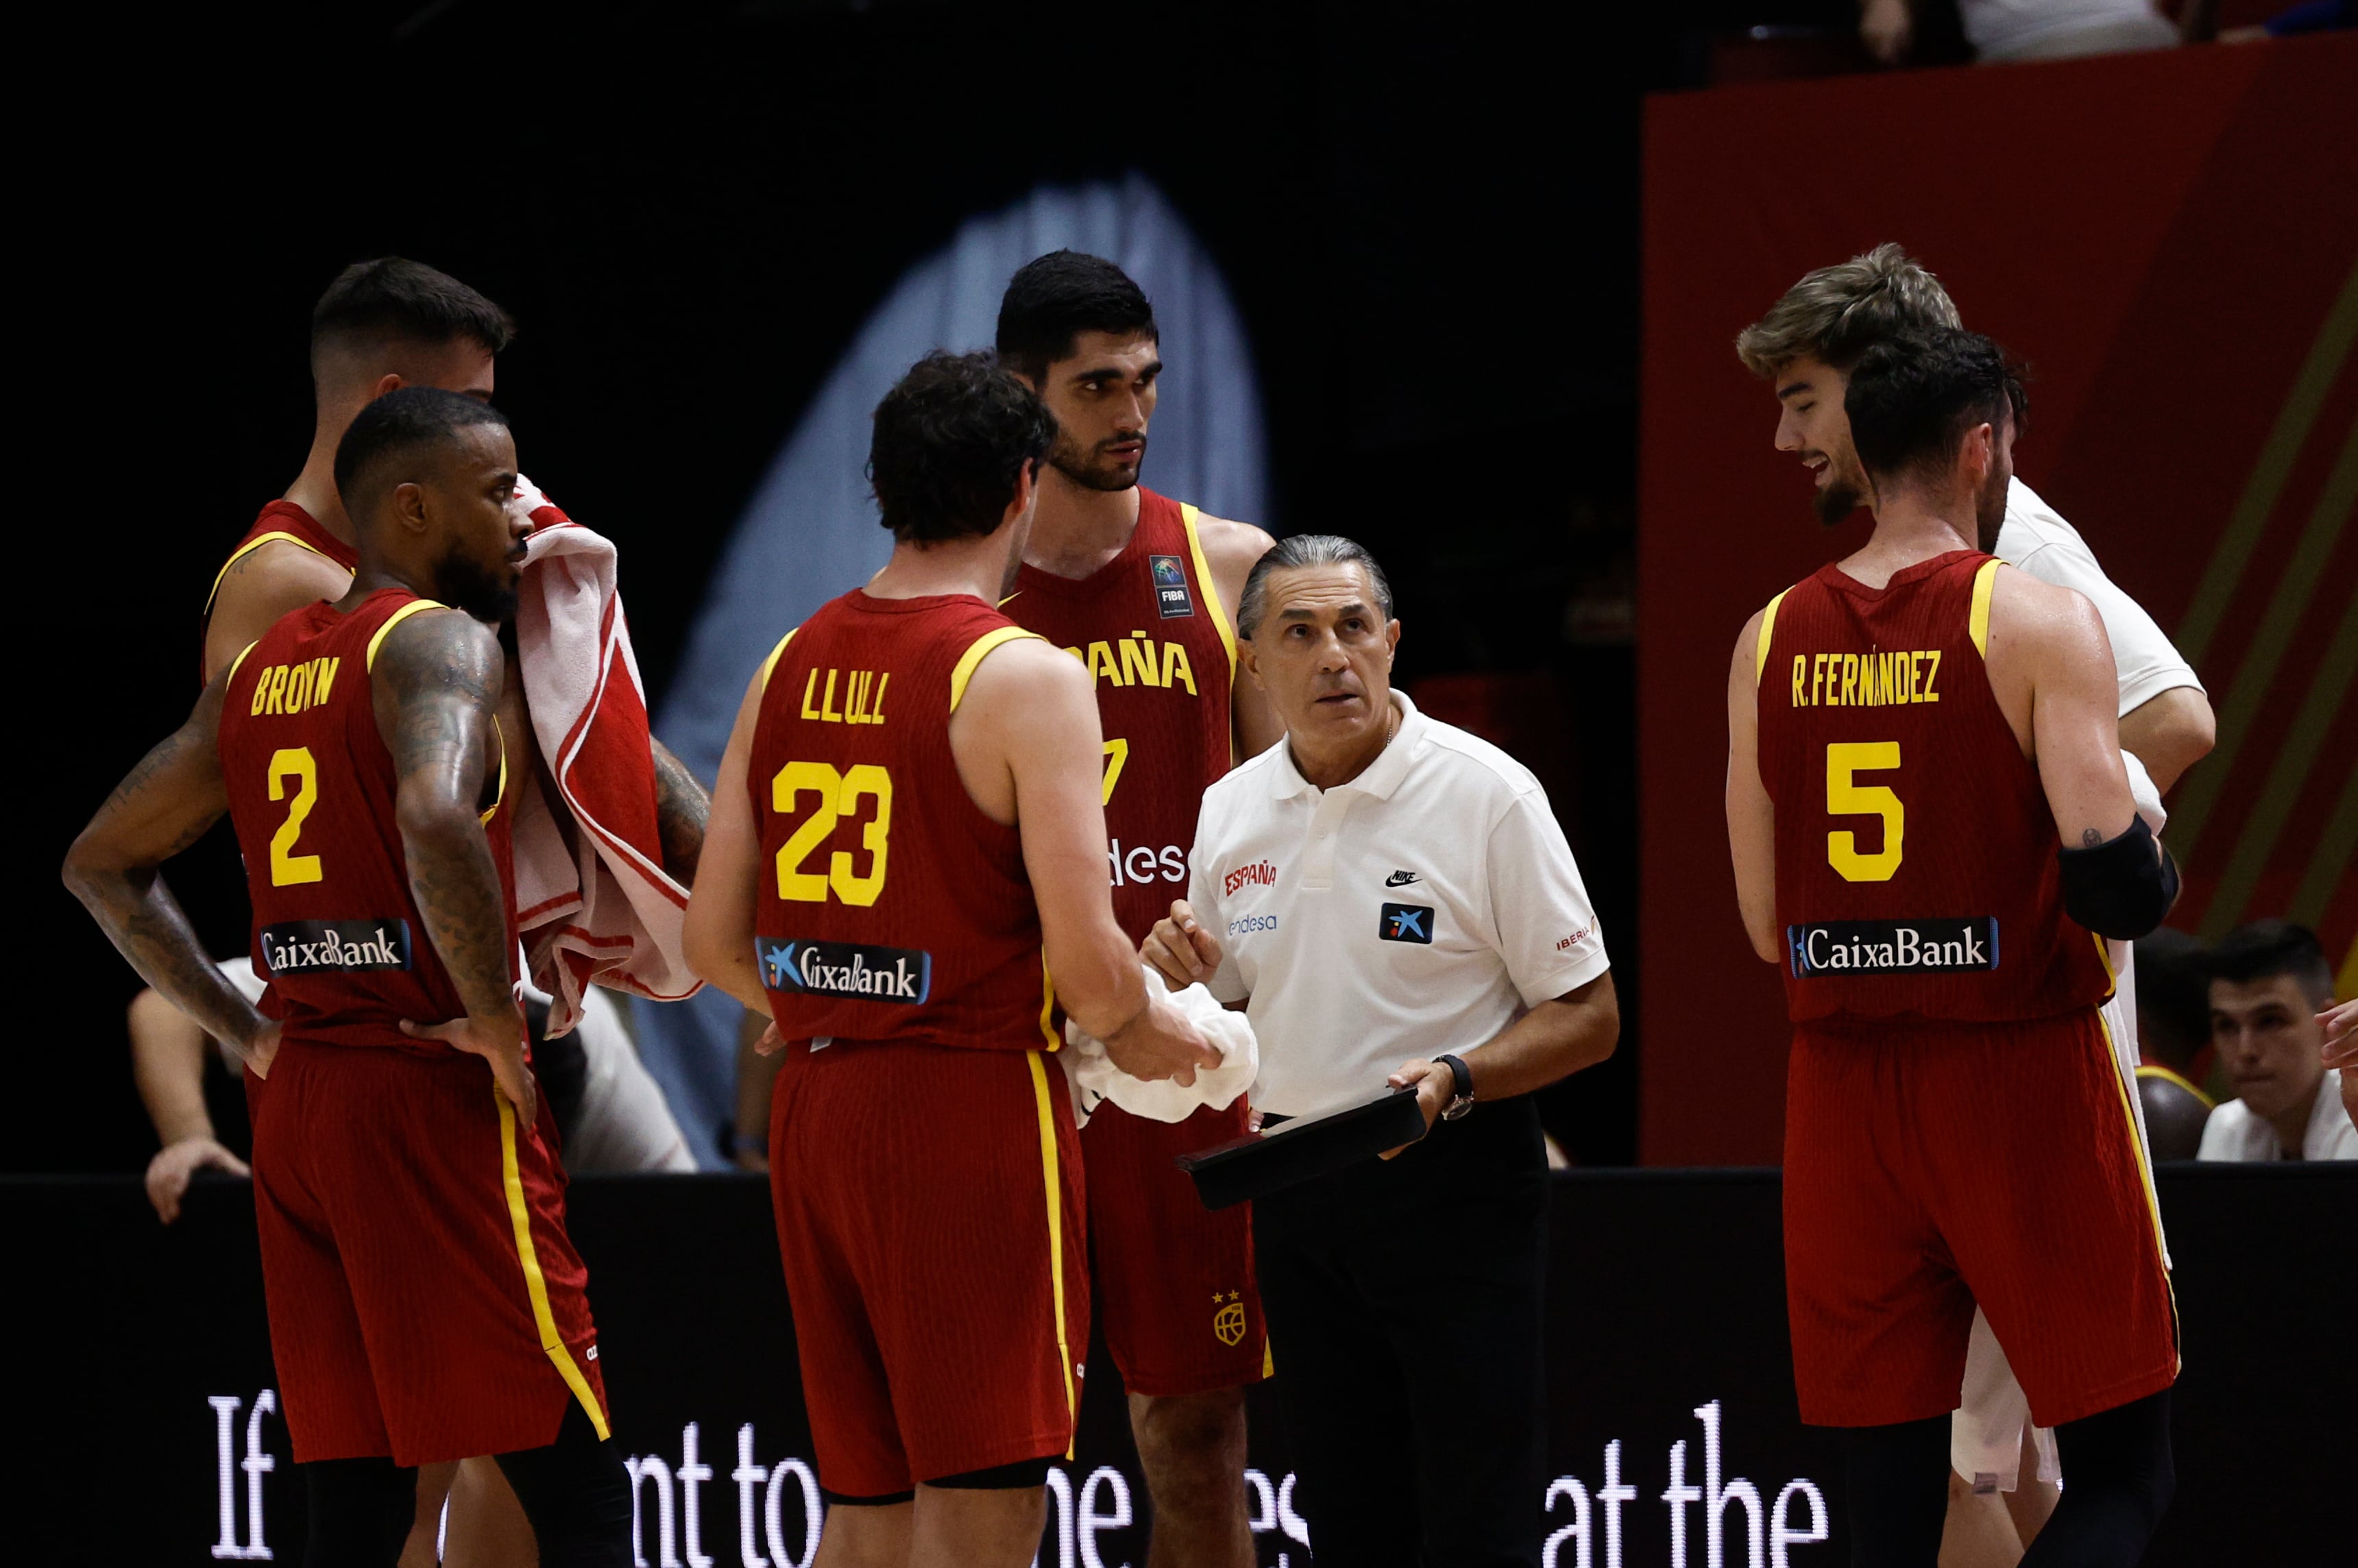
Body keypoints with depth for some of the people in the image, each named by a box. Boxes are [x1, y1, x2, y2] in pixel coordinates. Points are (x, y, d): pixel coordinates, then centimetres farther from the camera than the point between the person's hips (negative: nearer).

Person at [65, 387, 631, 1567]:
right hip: (437, 1099, -8)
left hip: (300, 1097, 8)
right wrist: (496, 1018, -18)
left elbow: (101, 866, 22)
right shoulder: (440, 641, -9)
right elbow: (435, 817, -31)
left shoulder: (259, 668, 15)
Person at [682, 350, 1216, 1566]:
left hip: (815, 1103, 7)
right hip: (975, 1104, -7)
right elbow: (1086, 959, -17)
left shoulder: (787, 668, 8)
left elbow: (714, 942, 10)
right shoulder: (1024, 679, -11)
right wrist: (1144, 1036, 3)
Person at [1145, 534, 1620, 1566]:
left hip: (1455, 1187, -5)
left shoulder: (1488, 794, -8)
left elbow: (1589, 1017, -7)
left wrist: (1454, 1080, -23)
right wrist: (1179, 975, -4)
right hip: (1296, 1199, 5)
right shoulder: (1232, 810, 8)